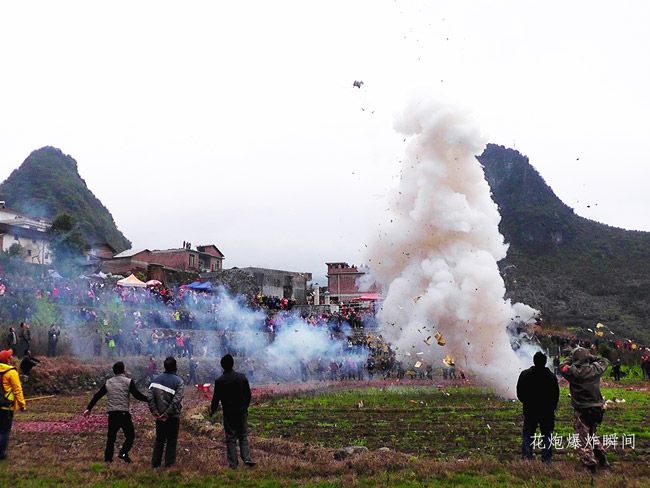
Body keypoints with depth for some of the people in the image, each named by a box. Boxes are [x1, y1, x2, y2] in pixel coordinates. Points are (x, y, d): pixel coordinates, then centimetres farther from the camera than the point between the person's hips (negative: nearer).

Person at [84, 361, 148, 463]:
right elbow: (137, 395, -7)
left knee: (111, 437, 14)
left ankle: (108, 458, 12)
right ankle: (123, 453, -13)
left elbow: (97, 396, 16)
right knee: (130, 435, 4)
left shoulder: (108, 382, 12)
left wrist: (89, 408, 22)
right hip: (124, 413, -5)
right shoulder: (128, 382, -2)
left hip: (112, 414, 5)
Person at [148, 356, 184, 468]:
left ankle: (155, 463, 21)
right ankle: (169, 463, 11)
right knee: (171, 441, 8)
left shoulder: (156, 379, 3)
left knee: (159, 439, 16)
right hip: (173, 417, -4)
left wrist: (154, 411, -6)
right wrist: (167, 414, -16)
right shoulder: (178, 381, -11)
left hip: (159, 416, 4)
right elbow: (176, 400, -19)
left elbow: (150, 397, -4)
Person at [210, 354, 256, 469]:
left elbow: (216, 398, -2)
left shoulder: (219, 381, -8)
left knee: (231, 438, 5)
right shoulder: (242, 377, -2)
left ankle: (233, 464, 5)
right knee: (243, 436, 10)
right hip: (242, 411, 2)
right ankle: (247, 459, -6)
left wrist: (212, 411, 17)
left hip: (228, 413, -2)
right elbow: (248, 394, 6)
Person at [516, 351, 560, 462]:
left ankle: (526, 456, -2)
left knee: (527, 434, 8)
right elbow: (556, 395, -1)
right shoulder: (552, 377, -7)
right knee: (546, 435, 11)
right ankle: (546, 457, 10)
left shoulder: (525, 374, -6)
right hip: (547, 412, 0)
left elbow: (520, 393, 0)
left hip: (530, 411, 0)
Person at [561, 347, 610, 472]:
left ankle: (589, 464, 4)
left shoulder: (574, 372, -17)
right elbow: (604, 361, 16)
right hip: (597, 409, 5)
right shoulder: (595, 369, -6)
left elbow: (563, 366, 4)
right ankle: (602, 457, 21)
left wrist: (570, 358, 15)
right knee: (592, 435, 26)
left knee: (583, 439, 6)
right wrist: (591, 357, 14)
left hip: (582, 411, -5)